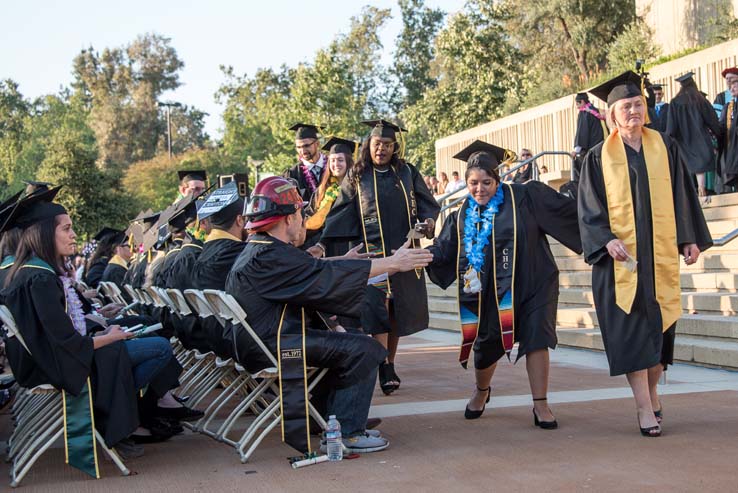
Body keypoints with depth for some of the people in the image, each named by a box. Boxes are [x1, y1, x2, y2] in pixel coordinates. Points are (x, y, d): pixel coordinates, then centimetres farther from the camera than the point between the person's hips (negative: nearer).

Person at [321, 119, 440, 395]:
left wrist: (429, 220, -9)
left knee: (398, 310, 7)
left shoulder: (407, 173, 8)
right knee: (377, 307, -12)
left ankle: (389, 363, 19)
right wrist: (323, 244, -1)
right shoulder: (357, 178, 5)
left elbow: (427, 203, 12)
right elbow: (341, 215, 7)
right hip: (373, 253, -2)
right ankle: (385, 371, -12)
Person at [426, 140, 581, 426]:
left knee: (535, 340, -9)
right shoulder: (461, 218, 4)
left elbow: (568, 210, -3)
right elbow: (442, 251, 3)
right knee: (486, 346, 8)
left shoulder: (525, 198, -5)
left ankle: (540, 405, 2)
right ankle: (481, 391, 37)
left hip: (531, 285, -2)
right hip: (489, 292, 2)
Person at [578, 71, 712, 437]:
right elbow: (589, 209, 0)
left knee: (659, 323, 7)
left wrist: (690, 240, 5)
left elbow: (683, 196, 11)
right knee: (630, 328, -6)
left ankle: (651, 390, 26)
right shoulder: (599, 157, 3)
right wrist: (606, 241, -15)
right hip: (620, 256, -2)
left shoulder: (666, 147, 8)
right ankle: (645, 407, -3)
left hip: (660, 254, 2)